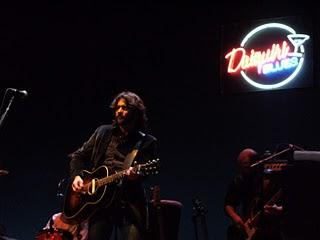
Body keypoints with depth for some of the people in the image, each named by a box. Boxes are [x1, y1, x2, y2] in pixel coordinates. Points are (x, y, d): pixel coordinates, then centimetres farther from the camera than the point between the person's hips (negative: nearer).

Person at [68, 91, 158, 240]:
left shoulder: (147, 142, 6)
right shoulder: (103, 132, 14)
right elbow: (78, 156, 19)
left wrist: (135, 176, -26)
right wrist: (77, 175, 1)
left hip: (130, 204, -2)